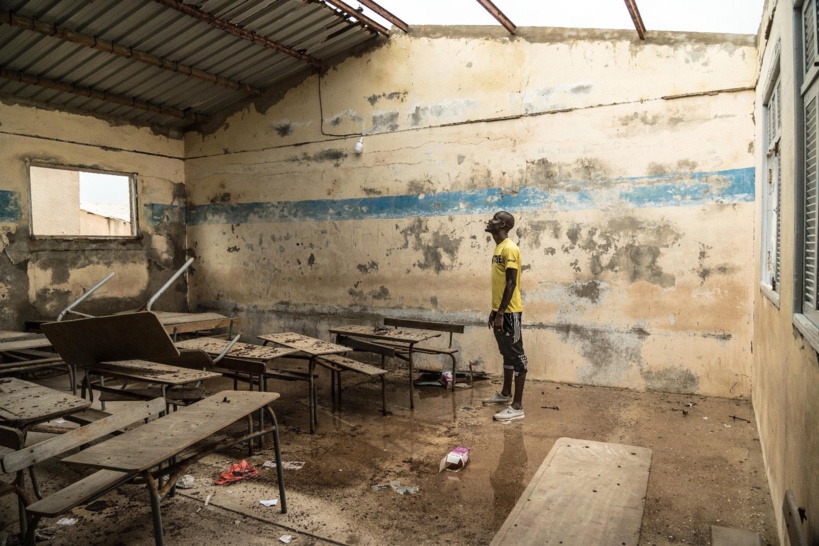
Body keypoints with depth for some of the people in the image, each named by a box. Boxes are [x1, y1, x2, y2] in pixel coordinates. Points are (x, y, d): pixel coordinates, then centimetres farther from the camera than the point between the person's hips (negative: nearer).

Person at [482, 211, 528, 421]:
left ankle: (517, 406, -1)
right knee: (506, 354, 20)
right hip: (500, 310, 10)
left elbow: (511, 283, -20)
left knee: (516, 356, -5)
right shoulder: (499, 248, 14)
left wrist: (501, 313, -22)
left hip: (509, 312, -10)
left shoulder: (509, 248, -16)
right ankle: (505, 393, 33)